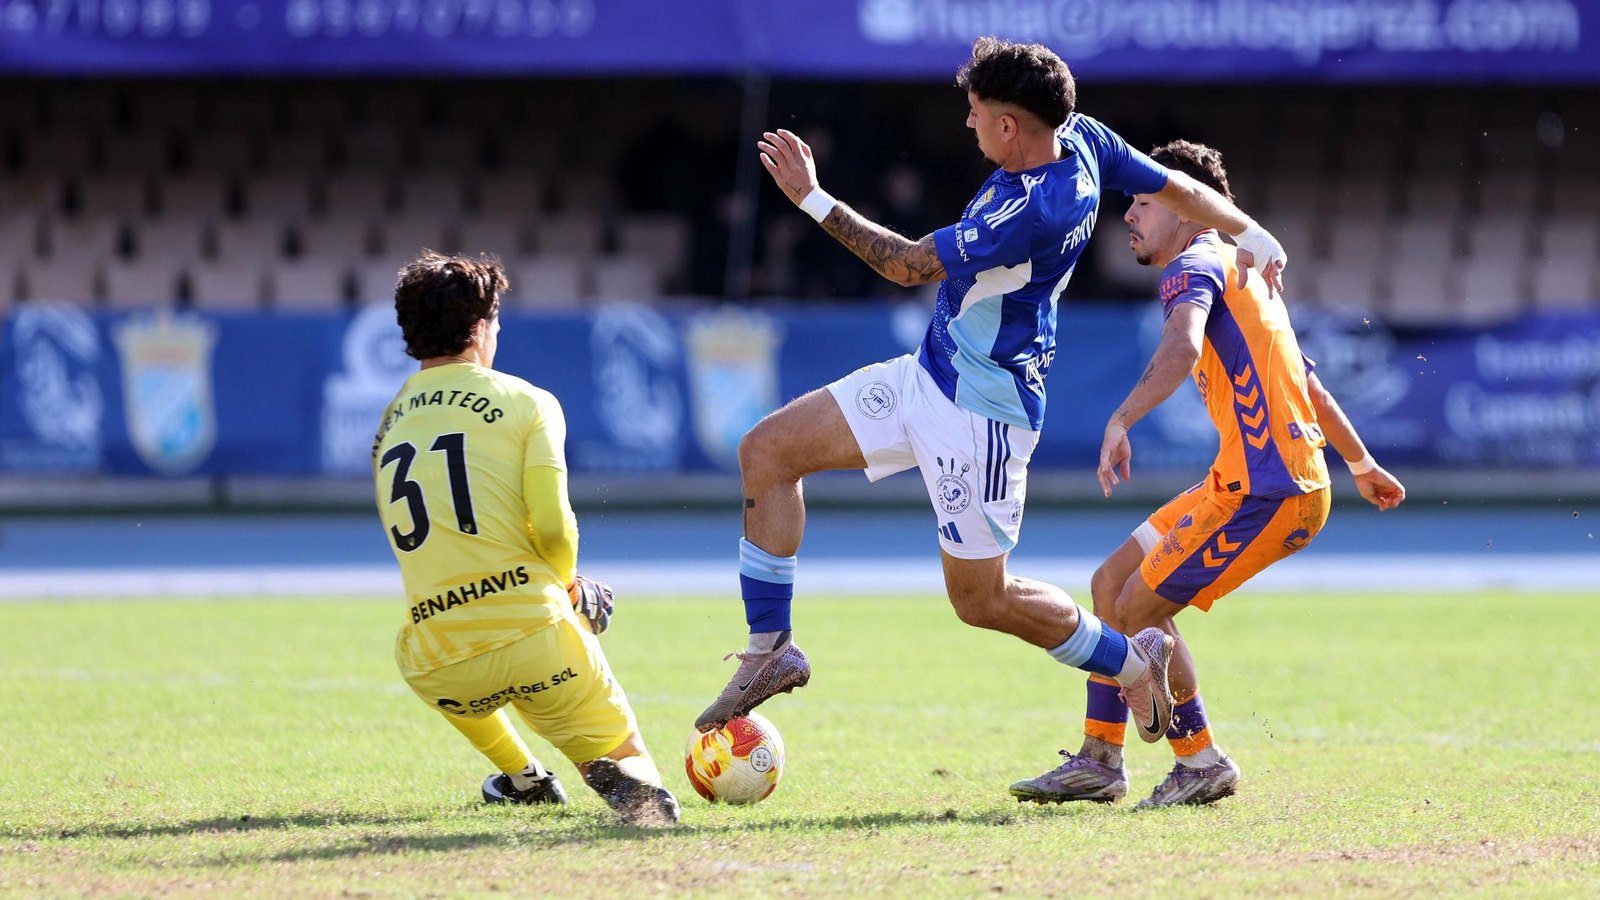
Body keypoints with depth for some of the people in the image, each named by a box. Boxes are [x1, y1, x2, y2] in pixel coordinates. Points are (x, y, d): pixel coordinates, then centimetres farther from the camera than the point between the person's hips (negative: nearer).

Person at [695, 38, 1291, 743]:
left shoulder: (1033, 210, -32)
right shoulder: (1081, 140, -5)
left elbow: (910, 265, -25)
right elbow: (1180, 189, 8)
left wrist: (811, 199, -21)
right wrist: (1257, 239, 23)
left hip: (981, 414, -10)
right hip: (929, 375, 10)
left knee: (982, 600, 2)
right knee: (767, 449, 2)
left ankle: (1131, 659, 23)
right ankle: (771, 648, 8)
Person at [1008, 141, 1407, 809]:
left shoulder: (1195, 266, -6)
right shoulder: (1238, 273, 25)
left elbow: (1181, 349, -29)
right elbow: (1312, 388, 31)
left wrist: (1122, 420, -40)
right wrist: (1362, 466, 41)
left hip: (1264, 489, -10)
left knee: (1139, 608, -8)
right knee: (1111, 585, 10)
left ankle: (1201, 763, 4)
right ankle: (1098, 762, 13)